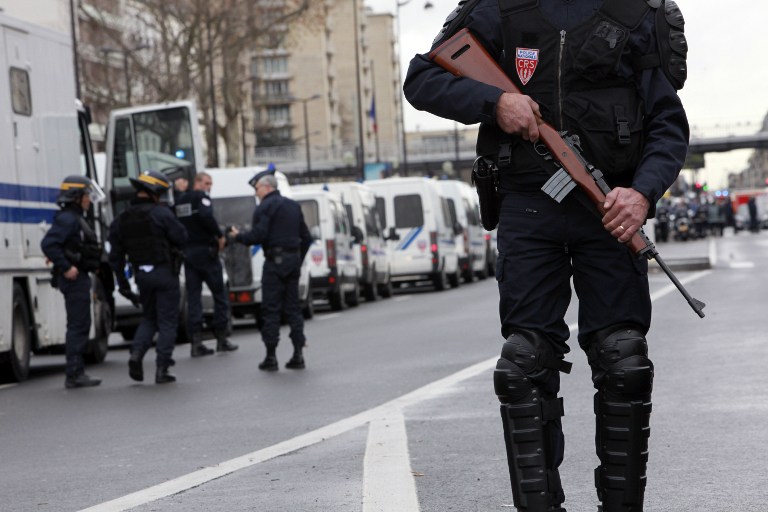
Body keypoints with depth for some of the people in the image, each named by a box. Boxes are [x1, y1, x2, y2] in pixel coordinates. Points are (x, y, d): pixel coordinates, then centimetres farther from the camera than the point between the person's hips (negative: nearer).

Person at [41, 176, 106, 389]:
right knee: (78, 325, -9)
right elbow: (48, 244, -25)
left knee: (79, 325, 13)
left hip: (79, 277, 11)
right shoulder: (67, 219, -15)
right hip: (74, 278, -11)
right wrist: (66, 268, -25)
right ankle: (74, 375, -8)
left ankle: (76, 373, 18)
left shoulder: (76, 219, 17)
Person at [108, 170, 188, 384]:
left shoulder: (122, 219, 6)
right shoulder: (161, 213, -13)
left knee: (149, 317, 21)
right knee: (167, 321, 2)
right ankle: (162, 368, -1)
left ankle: (137, 353, -1)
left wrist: (122, 282, 13)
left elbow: (116, 256, 8)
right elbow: (181, 237, -10)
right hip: (165, 272, -5)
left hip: (142, 275, 5)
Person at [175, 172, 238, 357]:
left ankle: (196, 342, 0)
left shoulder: (179, 200, 14)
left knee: (193, 296, 5)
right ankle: (221, 339, 6)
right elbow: (206, 216, -25)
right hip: (205, 250, -6)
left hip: (187, 252, 6)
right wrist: (220, 235, -15)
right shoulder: (202, 197, -7)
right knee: (219, 294, 5)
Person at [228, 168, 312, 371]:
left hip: (275, 262, -7)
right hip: (293, 260, 7)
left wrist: (238, 236, 1)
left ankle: (271, 356, -3)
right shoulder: (293, 206, 16)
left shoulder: (265, 207, -8)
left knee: (271, 309, -3)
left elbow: (258, 236, -16)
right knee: (293, 307, 10)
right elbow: (306, 237, 18)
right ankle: (298, 354, 6)